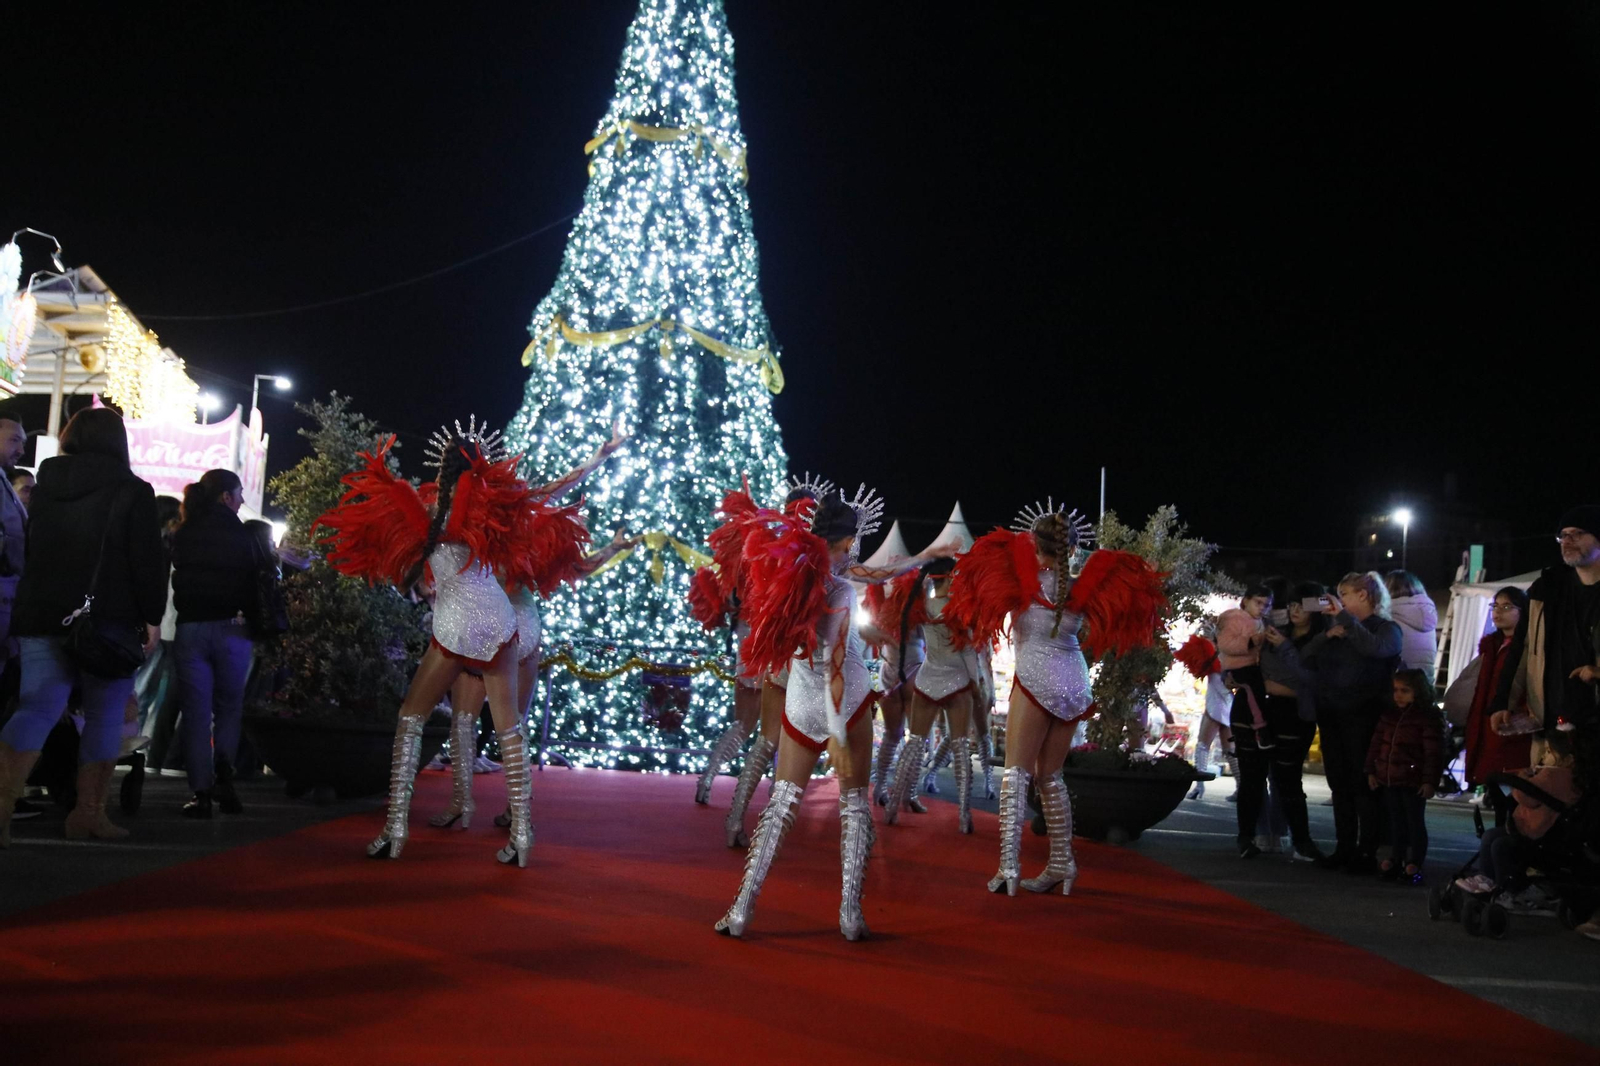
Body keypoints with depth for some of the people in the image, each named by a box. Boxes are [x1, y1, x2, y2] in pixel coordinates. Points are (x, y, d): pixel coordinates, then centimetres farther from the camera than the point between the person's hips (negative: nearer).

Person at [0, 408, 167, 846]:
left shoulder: (44, 485, 11)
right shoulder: (132, 492, -5)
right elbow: (148, 562, -9)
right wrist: (151, 617, -3)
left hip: (40, 616, 4)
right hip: (109, 620, -4)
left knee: (36, 710, 2)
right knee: (104, 716, 5)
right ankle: (89, 814, 6)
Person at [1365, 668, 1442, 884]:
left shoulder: (1428, 718, -11)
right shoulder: (1389, 715, 9)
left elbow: (1434, 752, -13)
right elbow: (1376, 743, 13)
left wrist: (1430, 781, -16)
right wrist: (1371, 771, 11)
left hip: (1413, 783, -6)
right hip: (1388, 780, 6)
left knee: (1415, 822, 4)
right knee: (1395, 822, 15)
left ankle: (1415, 863, 12)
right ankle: (1395, 859, 25)